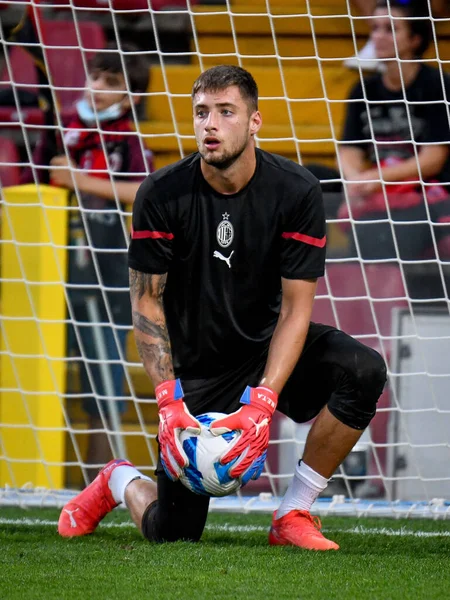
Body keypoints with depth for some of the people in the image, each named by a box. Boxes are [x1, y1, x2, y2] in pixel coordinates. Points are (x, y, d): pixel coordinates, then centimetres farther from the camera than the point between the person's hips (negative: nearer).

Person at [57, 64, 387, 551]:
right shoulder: (161, 195, -15)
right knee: (172, 532, -6)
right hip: (194, 365, -1)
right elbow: (147, 302, -9)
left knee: (363, 371, -29)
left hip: (269, 349, 2)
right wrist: (169, 403, -21)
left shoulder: (297, 192, -15)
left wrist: (262, 405, -27)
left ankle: (293, 515, -14)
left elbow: (295, 309, -16)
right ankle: (118, 483, 32)